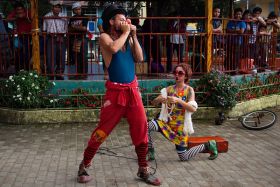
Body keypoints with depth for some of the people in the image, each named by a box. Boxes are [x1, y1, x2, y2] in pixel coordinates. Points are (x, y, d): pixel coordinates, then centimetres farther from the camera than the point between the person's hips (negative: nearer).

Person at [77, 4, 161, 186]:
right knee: (102, 130, 0)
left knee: (141, 129, 5)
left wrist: (133, 36, 1)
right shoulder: (105, 37, -3)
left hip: (133, 90, 5)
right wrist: (126, 32, -11)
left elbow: (139, 58, 3)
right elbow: (114, 48, -26)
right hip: (116, 91, -5)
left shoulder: (128, 39, 13)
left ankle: (143, 170, 17)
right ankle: (84, 166, 17)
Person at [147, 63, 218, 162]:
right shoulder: (169, 89, 2)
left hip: (180, 126, -3)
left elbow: (193, 109, -20)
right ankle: (150, 153, -3)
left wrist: (178, 100, -33)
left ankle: (208, 145, 24)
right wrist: (159, 99, -28)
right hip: (167, 122, 3)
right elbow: (154, 102, -4)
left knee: (184, 157, 1)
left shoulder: (189, 90, -7)